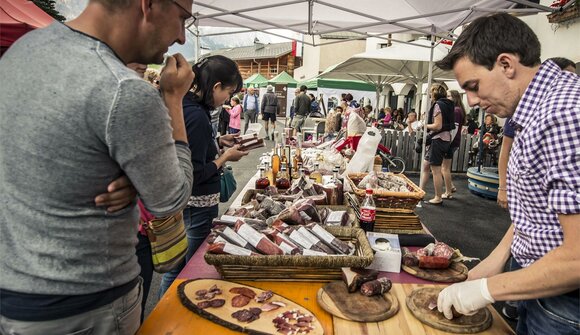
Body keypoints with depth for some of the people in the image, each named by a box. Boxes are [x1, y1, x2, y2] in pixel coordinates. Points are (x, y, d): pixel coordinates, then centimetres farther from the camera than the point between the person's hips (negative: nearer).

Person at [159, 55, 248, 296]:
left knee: (176, 265, 23)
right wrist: (225, 157, -11)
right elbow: (195, 175, -23)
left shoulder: (184, 105, 4)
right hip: (198, 205, -10)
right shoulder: (197, 116, -25)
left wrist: (217, 142, 8)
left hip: (181, 202, 10)